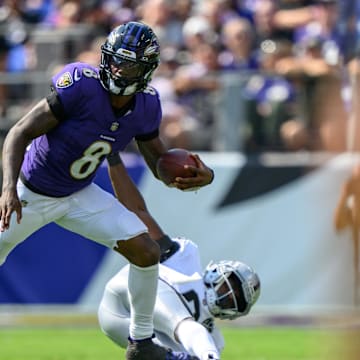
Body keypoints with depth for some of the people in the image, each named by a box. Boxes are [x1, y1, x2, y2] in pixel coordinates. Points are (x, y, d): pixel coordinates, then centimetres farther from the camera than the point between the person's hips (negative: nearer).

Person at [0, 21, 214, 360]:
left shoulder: (146, 105, -11)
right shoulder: (80, 86, -29)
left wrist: (200, 175, -20)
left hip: (80, 196, 4)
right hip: (31, 193, -4)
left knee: (146, 252, -8)